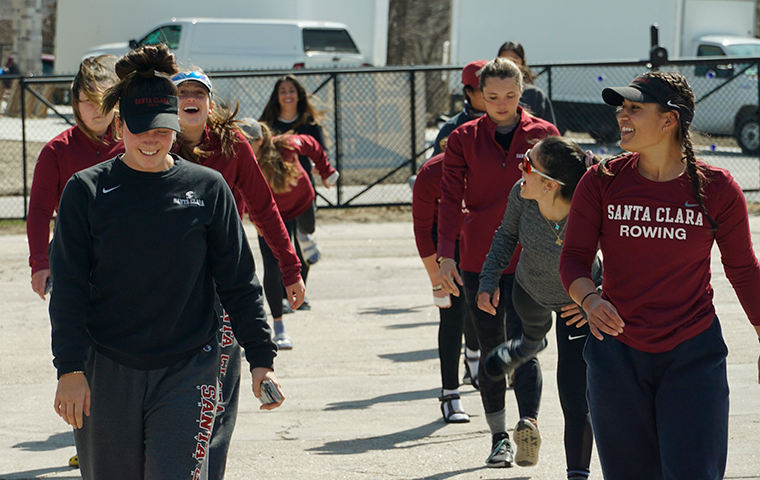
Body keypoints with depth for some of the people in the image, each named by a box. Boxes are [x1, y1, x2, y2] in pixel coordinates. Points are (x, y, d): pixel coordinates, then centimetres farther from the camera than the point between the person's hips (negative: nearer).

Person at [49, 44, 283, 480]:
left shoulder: (207, 189, 2)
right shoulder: (87, 191, 1)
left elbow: (239, 282, 6)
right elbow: (69, 288, 0)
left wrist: (261, 359, 2)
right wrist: (71, 369, -10)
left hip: (188, 369, -1)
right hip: (107, 373, 1)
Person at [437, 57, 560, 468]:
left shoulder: (543, 134, 3)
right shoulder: (464, 139, 4)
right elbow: (450, 199, 2)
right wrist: (445, 254, -7)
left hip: (529, 260, -2)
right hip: (478, 261, 2)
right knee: (491, 351, 8)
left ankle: (528, 425, -28)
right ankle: (499, 437, 15)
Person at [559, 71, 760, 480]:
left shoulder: (716, 188, -4)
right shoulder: (601, 182, -2)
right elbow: (574, 258, -3)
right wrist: (589, 299, -24)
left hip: (693, 355, -2)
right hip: (617, 353, 2)